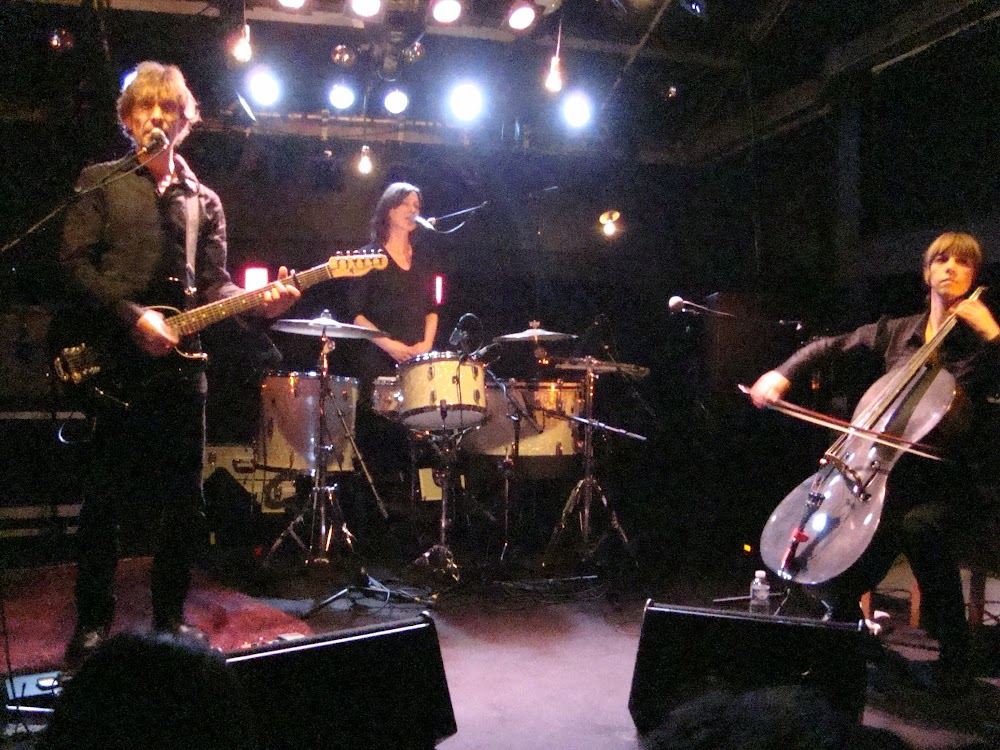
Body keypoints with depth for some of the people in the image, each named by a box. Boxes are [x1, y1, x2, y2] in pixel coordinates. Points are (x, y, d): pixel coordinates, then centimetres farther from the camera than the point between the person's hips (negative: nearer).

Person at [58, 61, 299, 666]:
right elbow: (76, 263, -4)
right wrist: (133, 318, -15)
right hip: (111, 360, -3)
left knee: (184, 500, 6)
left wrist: (259, 299, -9)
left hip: (179, 362, 3)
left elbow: (212, 285, 10)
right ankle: (94, 622, 14)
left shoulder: (204, 202, 17)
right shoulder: (102, 183, 6)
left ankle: (170, 616, 19)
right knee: (106, 497, 2)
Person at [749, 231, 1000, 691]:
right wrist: (783, 374, -2)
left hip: (950, 479, -2)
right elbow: (830, 347, 14)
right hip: (890, 468, 3)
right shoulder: (895, 332, 13)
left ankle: (953, 653, -17)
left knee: (919, 525, -35)